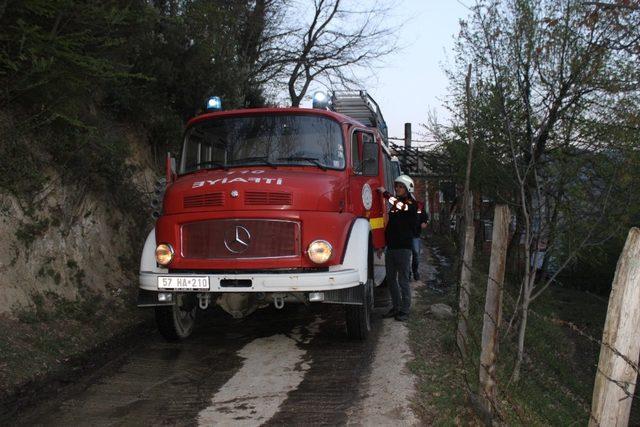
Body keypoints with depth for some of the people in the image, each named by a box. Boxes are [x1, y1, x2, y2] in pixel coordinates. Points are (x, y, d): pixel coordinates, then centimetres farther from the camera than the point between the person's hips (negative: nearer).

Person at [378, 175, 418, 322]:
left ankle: (405, 310, 5)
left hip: (403, 247, -7)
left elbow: (401, 206, -28)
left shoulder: (411, 204, -5)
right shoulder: (395, 203, 16)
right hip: (391, 247, 7)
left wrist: (385, 193, -22)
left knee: (403, 280, -2)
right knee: (391, 279, 11)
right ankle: (396, 307, 22)